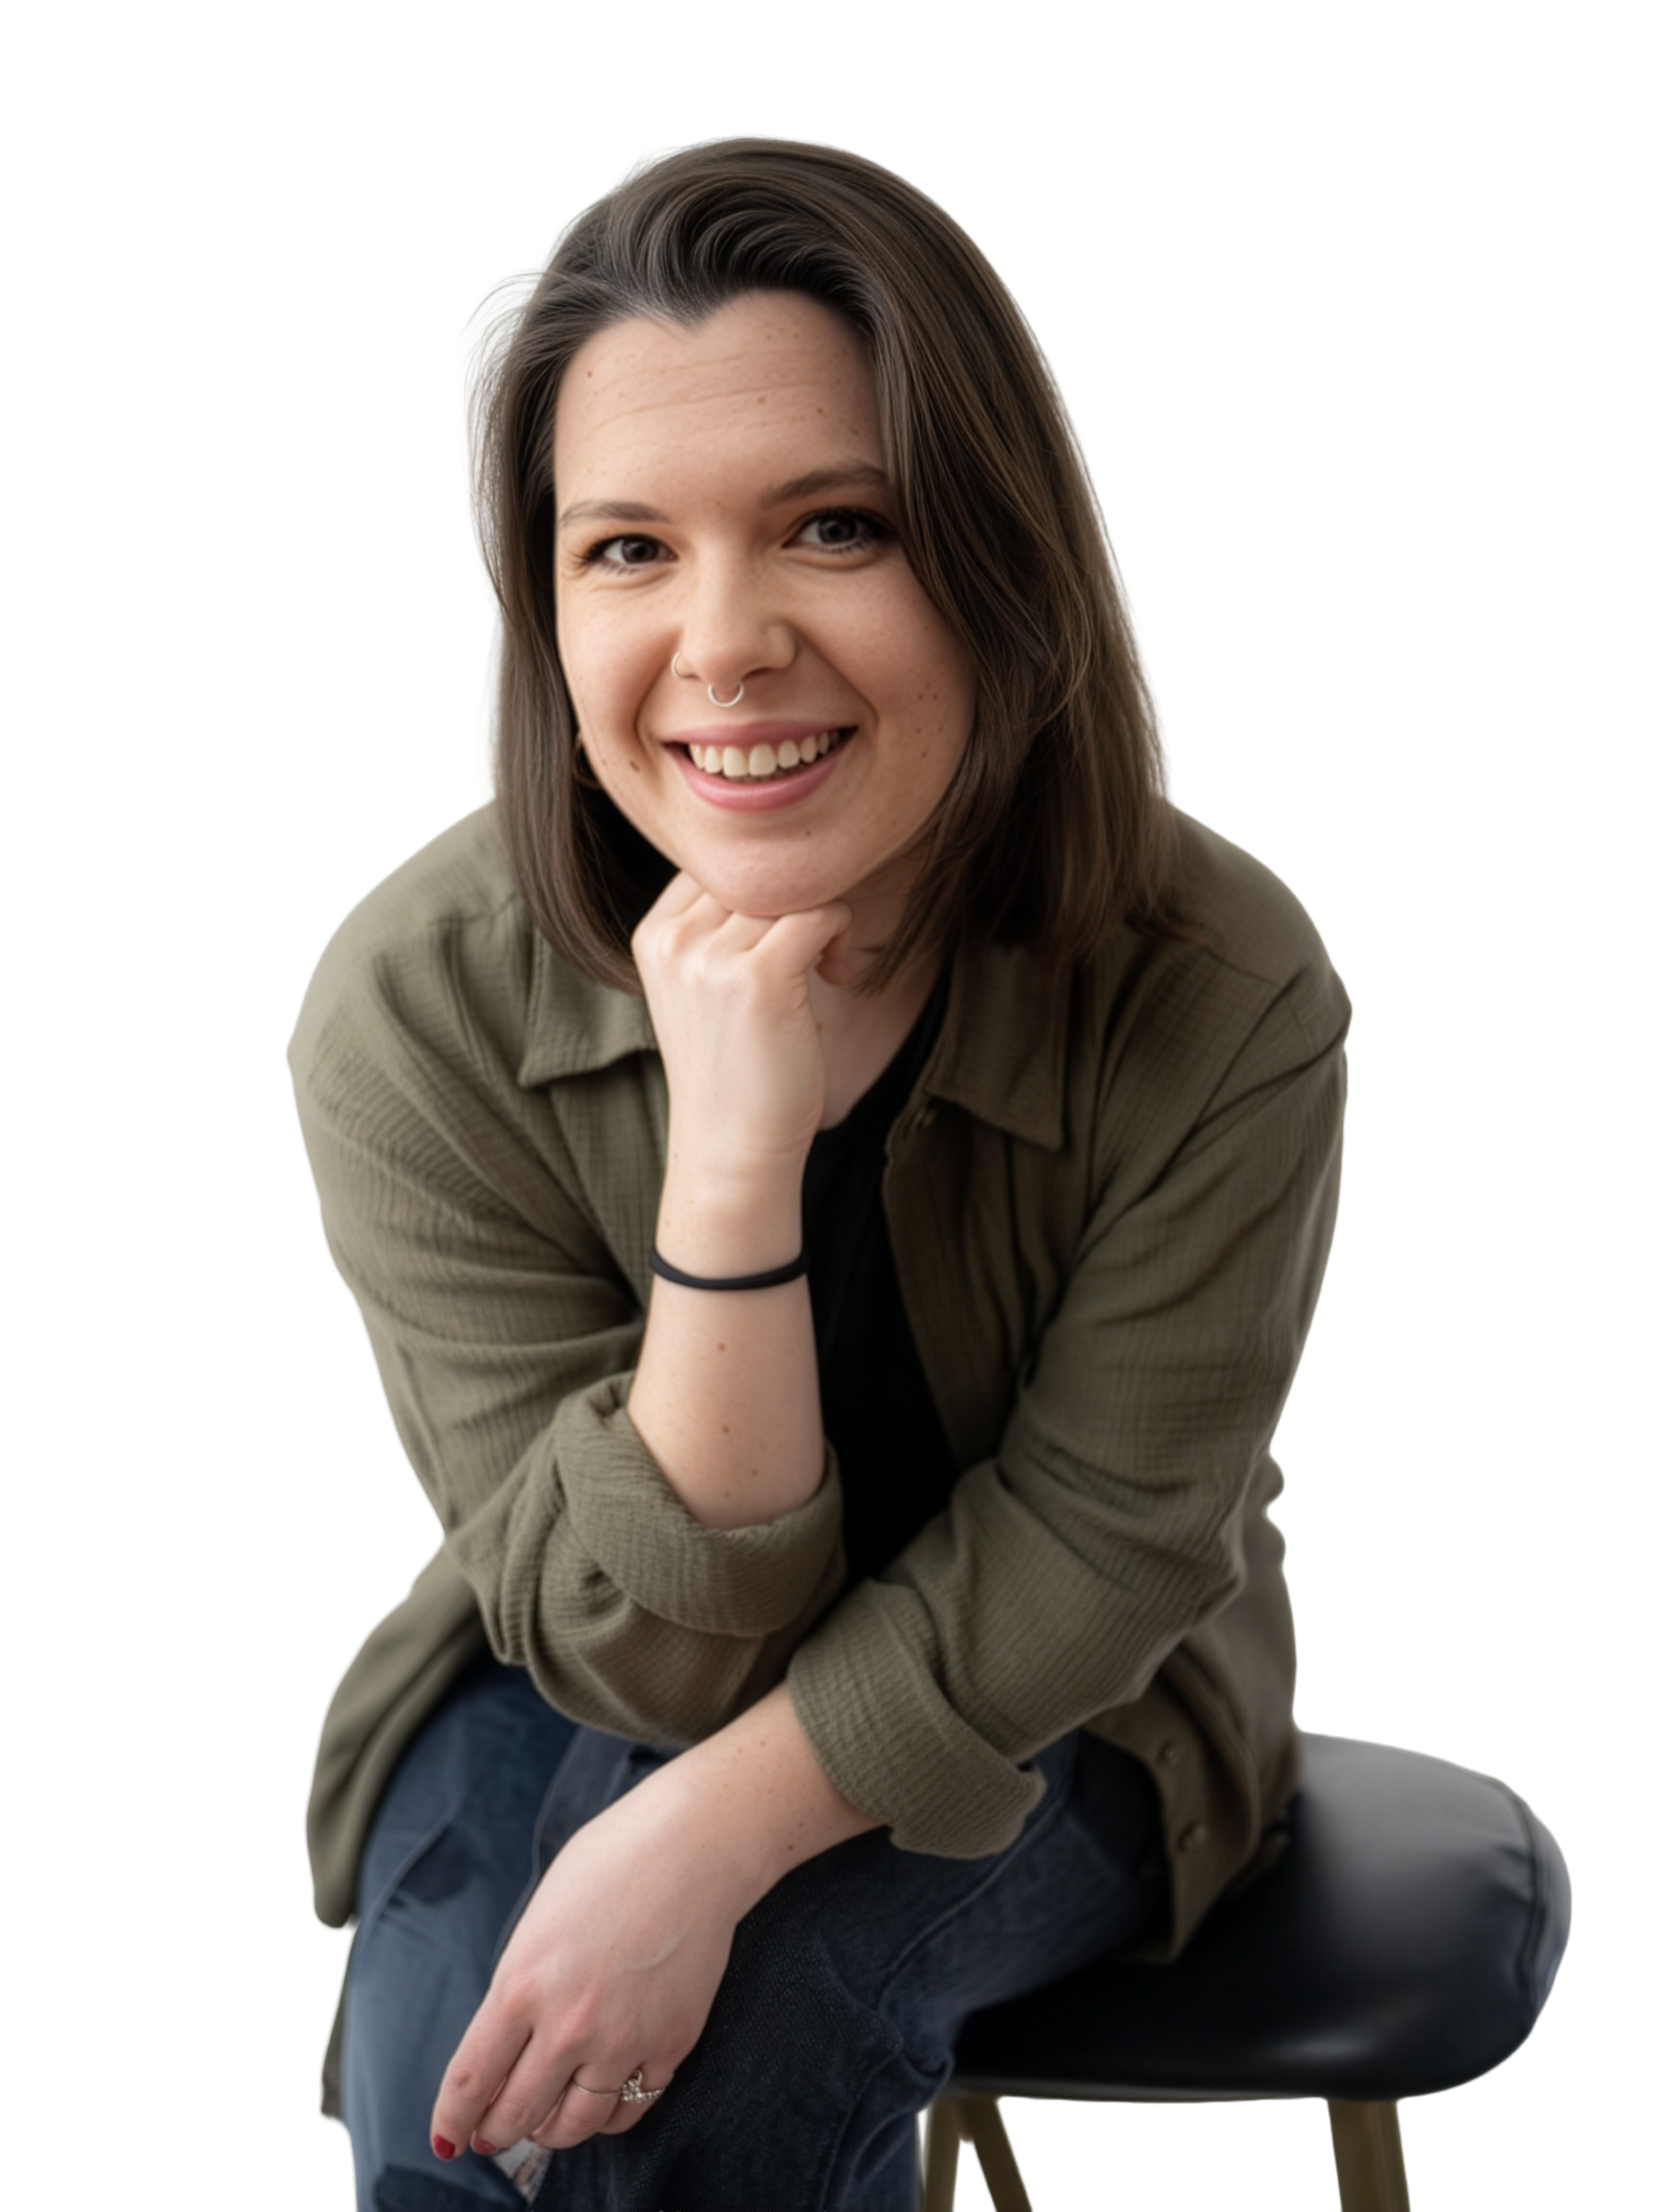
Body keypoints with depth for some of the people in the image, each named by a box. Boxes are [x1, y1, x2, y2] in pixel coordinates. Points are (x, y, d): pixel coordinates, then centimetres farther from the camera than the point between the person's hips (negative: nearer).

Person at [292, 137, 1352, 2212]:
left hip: (1046, 1713, -1)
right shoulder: (418, 1004, -23)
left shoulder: (1222, 998, -25)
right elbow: (649, 1647, -22)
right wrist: (732, 1162, -37)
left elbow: (1089, 1552, -17)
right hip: (571, 1687, 1)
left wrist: (700, 1844, -30)